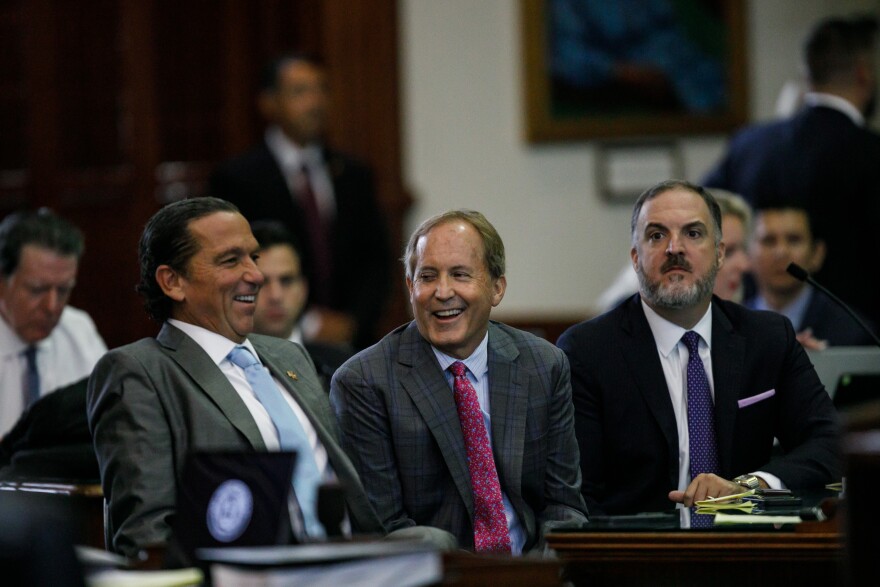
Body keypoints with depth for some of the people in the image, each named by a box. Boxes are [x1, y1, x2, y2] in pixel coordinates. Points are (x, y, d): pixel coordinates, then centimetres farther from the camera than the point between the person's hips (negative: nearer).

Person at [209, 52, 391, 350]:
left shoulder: (354, 175, 14)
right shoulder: (236, 178, 0)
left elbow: (376, 259, 13)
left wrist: (352, 322, -3)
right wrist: (308, 324, -9)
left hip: (351, 338, 4)